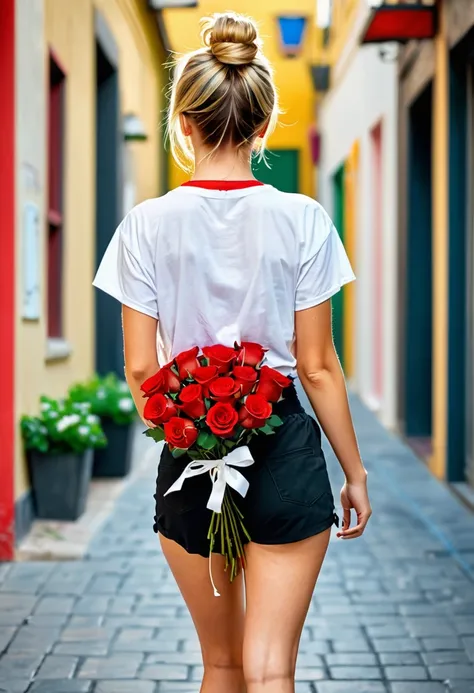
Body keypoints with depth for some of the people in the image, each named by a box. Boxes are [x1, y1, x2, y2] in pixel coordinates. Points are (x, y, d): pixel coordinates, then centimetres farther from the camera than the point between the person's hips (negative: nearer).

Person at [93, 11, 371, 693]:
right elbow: (318, 367, -4)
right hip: (285, 454, -1)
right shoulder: (302, 220, -6)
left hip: (188, 459, 2)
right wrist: (355, 472, 7)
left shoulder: (148, 225, -5)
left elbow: (140, 368, -3)